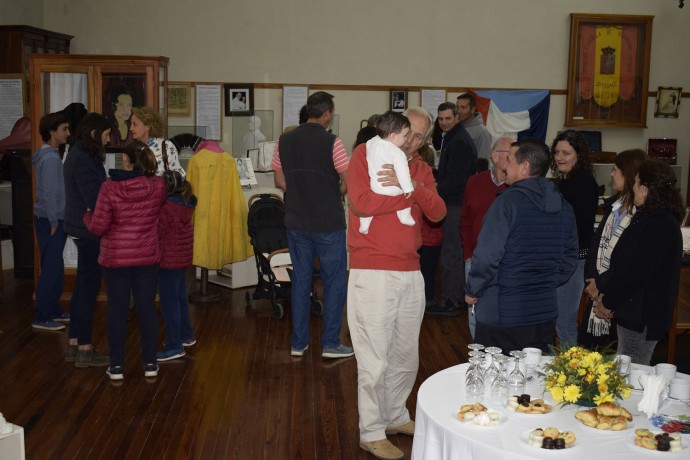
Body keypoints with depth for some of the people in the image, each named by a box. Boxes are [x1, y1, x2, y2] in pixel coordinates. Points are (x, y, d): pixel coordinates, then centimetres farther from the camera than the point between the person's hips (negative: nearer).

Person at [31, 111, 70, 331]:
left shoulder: (48, 155, 13)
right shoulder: (50, 158, -17)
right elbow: (49, 193, -20)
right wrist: (54, 222, -16)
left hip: (49, 218, 10)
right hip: (50, 220, -10)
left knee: (53, 267, 15)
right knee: (51, 268, -5)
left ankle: (53, 310, 24)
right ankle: (42, 317, 1)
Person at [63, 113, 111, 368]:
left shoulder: (78, 154, 12)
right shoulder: (83, 160, -19)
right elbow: (95, 200, -22)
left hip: (81, 230, 10)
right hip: (89, 231, -10)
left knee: (83, 286, 14)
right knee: (89, 288, -2)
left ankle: (74, 344, 22)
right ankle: (85, 350, 6)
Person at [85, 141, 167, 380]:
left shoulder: (109, 187, -15)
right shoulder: (158, 186, -7)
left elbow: (98, 227, -12)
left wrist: (87, 216, 9)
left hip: (115, 258, -2)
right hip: (147, 257, 2)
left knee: (117, 309, 8)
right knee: (147, 307, 10)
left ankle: (116, 365, 16)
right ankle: (150, 363, 17)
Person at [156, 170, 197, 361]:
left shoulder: (165, 207, -21)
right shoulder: (185, 203, 5)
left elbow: (158, 234, -18)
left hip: (169, 260, -9)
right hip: (182, 257, 9)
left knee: (169, 302, -2)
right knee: (180, 297, 20)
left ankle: (174, 346, 3)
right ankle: (186, 335, 32)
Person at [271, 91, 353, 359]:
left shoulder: (285, 141, 1)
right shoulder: (331, 143, -14)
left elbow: (279, 181, 8)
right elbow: (349, 183, -12)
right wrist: (334, 194, 7)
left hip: (296, 223, 5)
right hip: (328, 224, -5)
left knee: (300, 280, 13)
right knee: (334, 282, 6)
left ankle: (298, 342, 18)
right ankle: (330, 344, 9)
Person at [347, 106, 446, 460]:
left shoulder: (421, 170, 14)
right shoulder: (366, 154, -3)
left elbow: (438, 213, -1)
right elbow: (361, 202, -19)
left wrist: (414, 186, -18)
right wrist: (408, 194, -10)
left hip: (410, 273, 6)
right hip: (372, 273, -6)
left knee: (406, 356, 18)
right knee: (375, 360, 0)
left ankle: (395, 416, 36)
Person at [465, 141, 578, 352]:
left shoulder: (509, 201, -15)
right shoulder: (564, 207, 8)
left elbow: (487, 256, -19)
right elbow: (570, 257, 16)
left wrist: (472, 291, -5)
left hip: (501, 315, -7)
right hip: (546, 314, 7)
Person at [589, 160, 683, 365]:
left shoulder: (660, 225, -21)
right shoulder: (647, 218, 13)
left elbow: (637, 273, -23)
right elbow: (624, 262, 16)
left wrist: (608, 302, -12)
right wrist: (601, 285, 4)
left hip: (642, 317, -10)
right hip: (632, 311, 10)